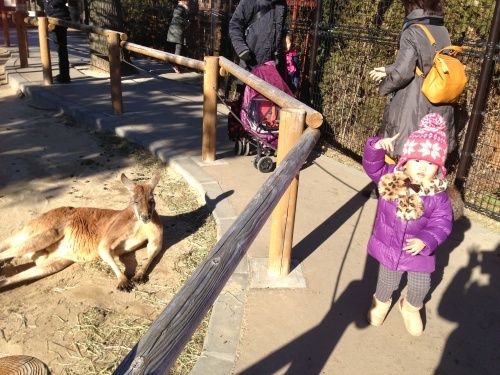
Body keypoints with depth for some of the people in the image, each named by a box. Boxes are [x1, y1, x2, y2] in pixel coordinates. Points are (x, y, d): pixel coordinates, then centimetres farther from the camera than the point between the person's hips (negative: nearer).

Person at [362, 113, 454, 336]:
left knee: (420, 286, 17)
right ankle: (381, 303, 53)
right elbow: (372, 166, -20)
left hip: (419, 250, 1)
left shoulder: (438, 197, -18)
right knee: (387, 282, 19)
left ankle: (411, 308, 52)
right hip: (389, 246, 0)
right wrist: (378, 147, -38)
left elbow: (442, 223, -16)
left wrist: (425, 241, -30)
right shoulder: (390, 179, -16)